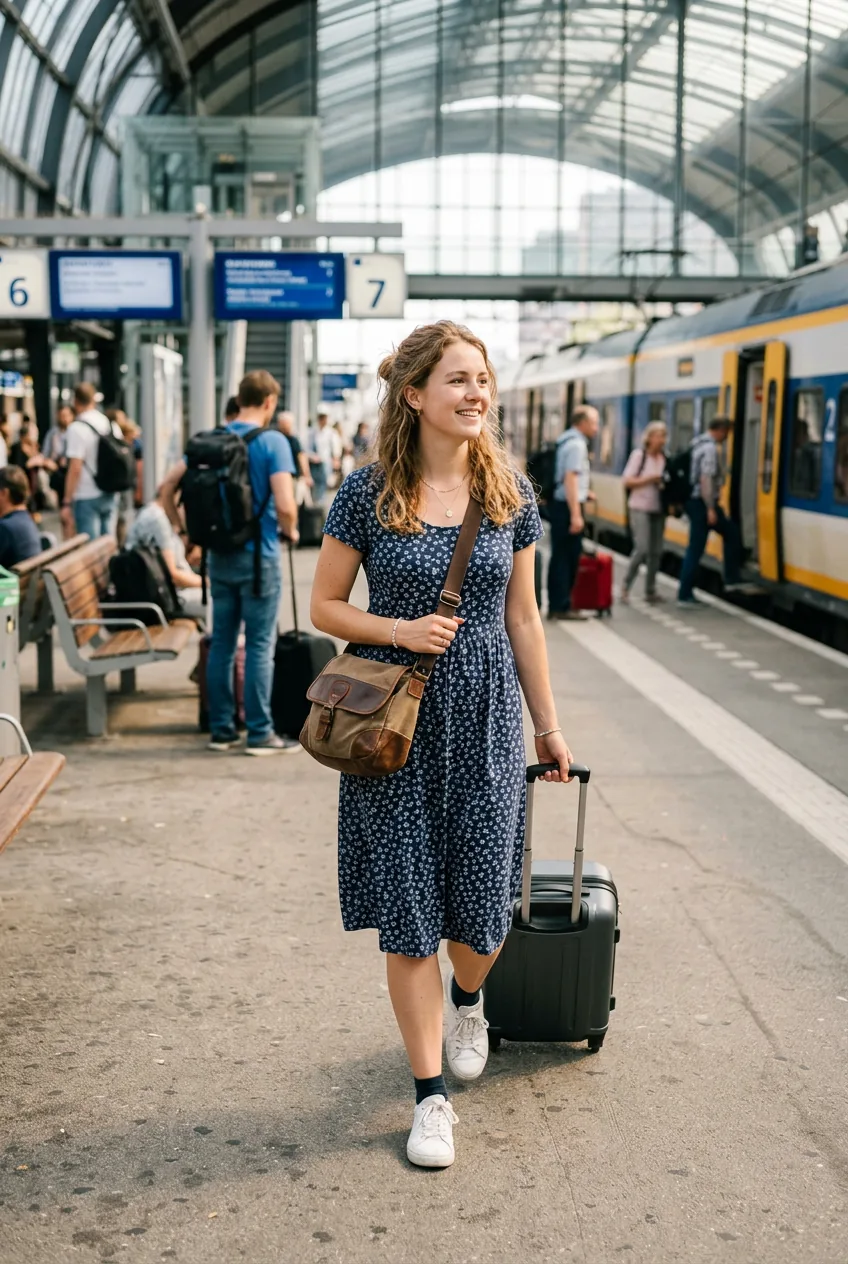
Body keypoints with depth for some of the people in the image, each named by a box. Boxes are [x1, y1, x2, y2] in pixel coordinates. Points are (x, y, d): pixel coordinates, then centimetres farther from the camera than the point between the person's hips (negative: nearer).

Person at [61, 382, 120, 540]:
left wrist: (67, 503, -14)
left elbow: (75, 468, -17)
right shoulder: (112, 425, 7)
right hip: (111, 495, 6)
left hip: (87, 497, -6)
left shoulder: (77, 428, -13)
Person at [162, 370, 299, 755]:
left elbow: (167, 486, 5)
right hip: (258, 557, -5)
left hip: (219, 556, 5)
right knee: (259, 645, 1)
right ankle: (260, 733, 5)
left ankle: (221, 729, 16)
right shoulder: (272, 442, -11)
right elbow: (284, 505, -19)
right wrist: (290, 531, 1)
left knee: (221, 642, 11)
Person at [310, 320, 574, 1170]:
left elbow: (522, 617, 9)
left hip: (485, 718, 2)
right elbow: (324, 606, 1)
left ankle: (465, 1002, 43)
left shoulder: (510, 492, 2)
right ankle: (430, 1095, 19)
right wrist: (399, 630, -17)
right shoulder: (368, 493, -6)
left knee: (482, 911, 7)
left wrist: (549, 724, 12)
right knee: (408, 914, 3)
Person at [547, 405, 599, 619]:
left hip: (560, 505, 10)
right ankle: (562, 607, -4)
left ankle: (556, 605, 18)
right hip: (568, 506, -10)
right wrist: (575, 515, -24)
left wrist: (584, 491, 25)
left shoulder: (568, 441, 16)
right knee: (567, 557, -6)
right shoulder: (576, 444, -14)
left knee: (561, 557, 13)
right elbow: (570, 479, -21)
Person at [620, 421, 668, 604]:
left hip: (658, 509, 5)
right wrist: (650, 479, -14)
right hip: (640, 508, -5)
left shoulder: (664, 458, 8)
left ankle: (650, 590, 13)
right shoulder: (639, 455, -5)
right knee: (642, 548, -14)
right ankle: (626, 587, 0)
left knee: (656, 551, 3)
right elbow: (627, 481, -7)